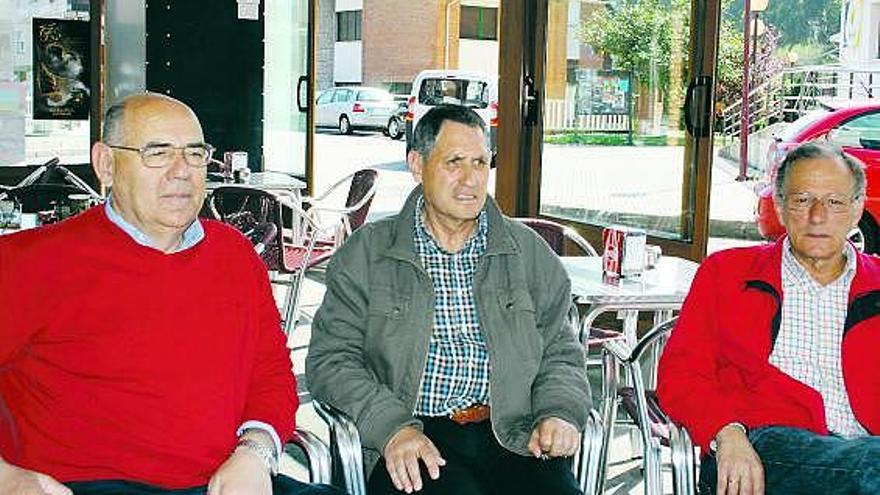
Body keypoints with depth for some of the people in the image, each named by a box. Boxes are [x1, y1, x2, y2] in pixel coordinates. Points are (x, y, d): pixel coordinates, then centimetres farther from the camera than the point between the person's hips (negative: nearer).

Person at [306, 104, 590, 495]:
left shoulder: (529, 252, 15)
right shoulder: (365, 254, 8)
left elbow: (560, 352, 18)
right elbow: (332, 358, 2)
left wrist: (559, 413, -3)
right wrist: (391, 426, -13)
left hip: (513, 434, 3)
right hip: (416, 436, -3)